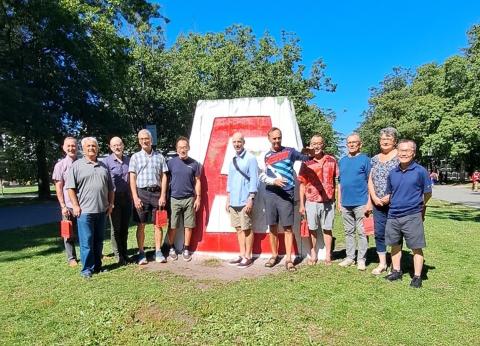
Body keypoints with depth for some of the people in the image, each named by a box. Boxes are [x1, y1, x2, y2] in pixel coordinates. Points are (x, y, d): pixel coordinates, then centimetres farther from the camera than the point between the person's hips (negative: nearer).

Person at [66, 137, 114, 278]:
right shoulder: (77, 165, 0)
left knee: (98, 241, 13)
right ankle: (87, 269, 8)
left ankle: (97, 266, 23)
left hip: (101, 210, 5)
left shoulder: (103, 166, 15)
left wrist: (110, 204, 10)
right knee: (86, 241, -2)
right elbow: (71, 187, -5)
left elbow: (110, 188, 18)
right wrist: (76, 206, -10)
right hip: (84, 210, -5)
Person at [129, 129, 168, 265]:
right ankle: (141, 253, 12)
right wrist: (135, 197, -8)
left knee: (158, 224, 4)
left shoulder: (159, 157, 10)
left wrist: (163, 195, -2)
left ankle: (158, 252, 13)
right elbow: (132, 178, 2)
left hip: (156, 193, 1)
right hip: (141, 192, -1)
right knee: (141, 225, 3)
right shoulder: (135, 157, 7)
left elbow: (164, 177, 7)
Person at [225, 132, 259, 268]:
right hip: (234, 201, 7)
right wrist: (228, 199, 17)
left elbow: (254, 180, -12)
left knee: (247, 229, 1)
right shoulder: (233, 160, 14)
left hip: (245, 201, -7)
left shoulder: (251, 159, -8)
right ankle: (242, 255, 21)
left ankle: (248, 257, 10)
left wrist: (250, 199, -17)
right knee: (238, 228, 12)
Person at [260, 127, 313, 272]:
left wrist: (308, 153, -22)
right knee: (272, 227, 9)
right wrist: (274, 181, -11)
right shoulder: (267, 156, 12)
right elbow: (262, 176, 8)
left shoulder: (289, 151, 4)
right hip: (270, 194, 3)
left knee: (288, 228, -3)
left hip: (286, 194, -3)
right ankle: (274, 255, 23)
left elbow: (305, 158, 0)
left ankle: (288, 259, 3)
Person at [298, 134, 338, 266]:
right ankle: (313, 255, 22)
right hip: (311, 201, 0)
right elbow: (302, 184, 2)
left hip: (328, 201, 0)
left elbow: (337, 181, 5)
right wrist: (301, 204, 0)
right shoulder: (306, 163, 1)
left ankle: (328, 256, 22)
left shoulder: (331, 160, 3)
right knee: (312, 229, 9)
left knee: (327, 229, 10)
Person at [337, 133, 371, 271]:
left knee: (361, 232, 3)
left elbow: (370, 182, -5)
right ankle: (350, 257, 23)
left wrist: (369, 202, -11)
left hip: (361, 203, -5)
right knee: (349, 232, 13)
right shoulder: (342, 161, 12)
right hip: (345, 203, 5)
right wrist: (339, 201, 11)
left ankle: (361, 259, 12)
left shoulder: (365, 159, -3)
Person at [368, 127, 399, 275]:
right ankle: (382, 263, 21)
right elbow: (370, 180, 11)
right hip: (378, 203, 5)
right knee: (379, 233, 9)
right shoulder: (375, 158, 13)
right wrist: (374, 197, -2)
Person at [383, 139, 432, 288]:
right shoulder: (392, 173, 5)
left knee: (416, 247, 4)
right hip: (393, 216, 5)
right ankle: (396, 271, 30)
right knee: (395, 245, 15)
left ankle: (417, 276, 16)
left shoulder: (420, 171, -8)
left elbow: (427, 193, 1)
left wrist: (418, 207, 6)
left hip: (412, 216, -5)